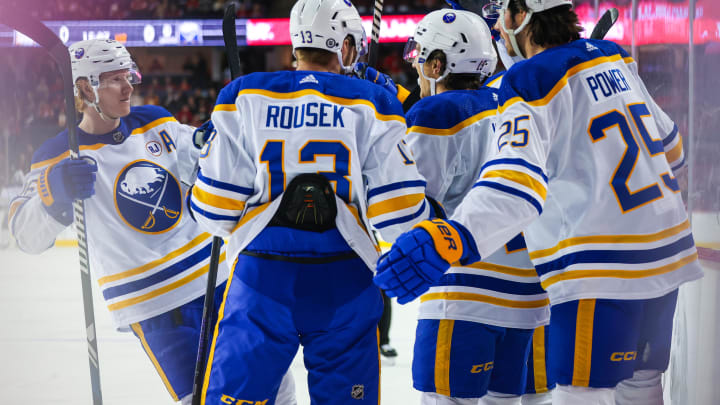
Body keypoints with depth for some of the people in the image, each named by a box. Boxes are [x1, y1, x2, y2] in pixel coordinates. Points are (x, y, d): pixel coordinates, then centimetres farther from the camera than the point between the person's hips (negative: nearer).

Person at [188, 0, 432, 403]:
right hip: (344, 281, 0)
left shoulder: (244, 97, 2)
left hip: (262, 278, 0)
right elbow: (398, 215, -4)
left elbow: (214, 210, -1)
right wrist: (430, 218, 18)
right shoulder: (372, 105, 1)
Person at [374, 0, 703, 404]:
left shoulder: (530, 81, -13)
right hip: (666, 250, 8)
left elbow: (519, 178, -31)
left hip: (604, 269, -8)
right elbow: (668, 144, 21)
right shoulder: (615, 59, 10)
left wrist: (449, 238, -44)